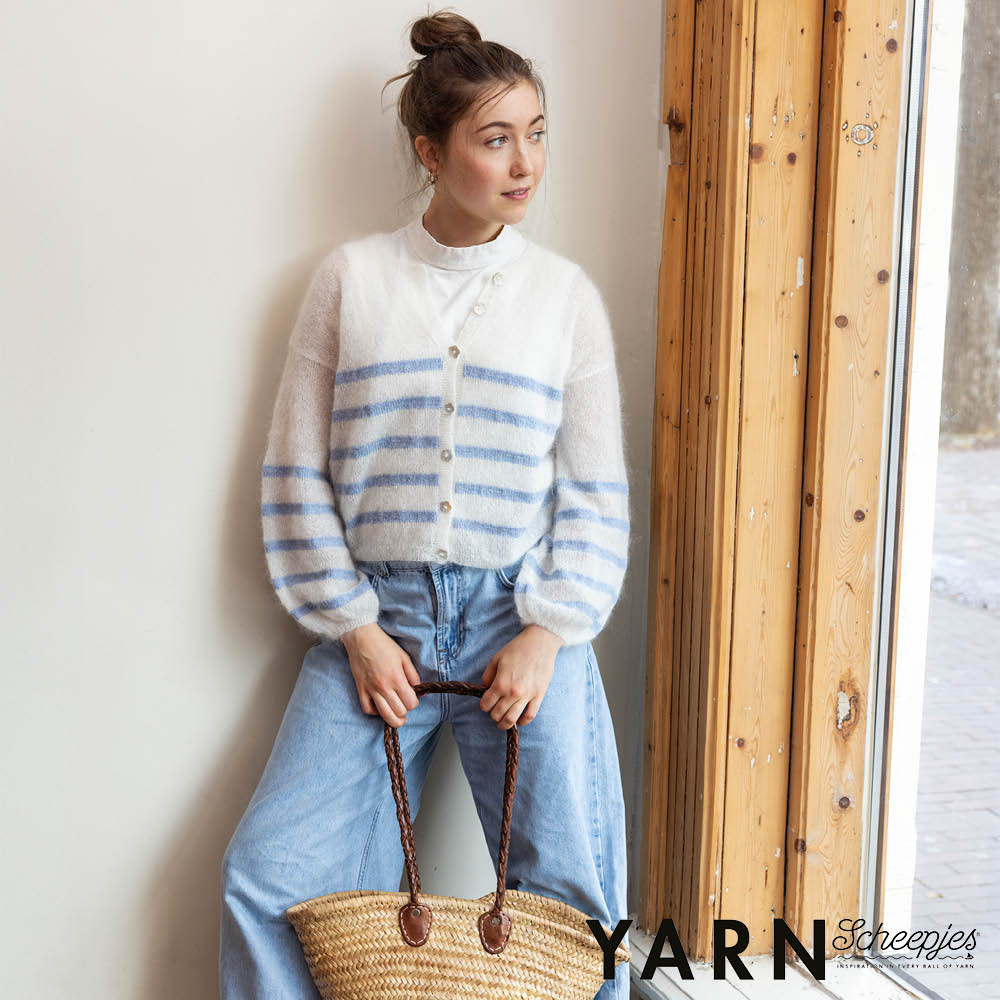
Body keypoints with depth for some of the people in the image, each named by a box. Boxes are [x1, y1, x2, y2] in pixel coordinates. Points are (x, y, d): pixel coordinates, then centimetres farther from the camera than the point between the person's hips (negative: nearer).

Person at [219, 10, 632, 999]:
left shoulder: (566, 293, 5)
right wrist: (354, 629, -4)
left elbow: (595, 490, 5)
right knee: (266, 876, -5)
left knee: (571, 894, -1)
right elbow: (296, 472, 2)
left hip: (524, 619, 0)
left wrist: (547, 632, -6)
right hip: (379, 614, 0)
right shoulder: (350, 277, 2)